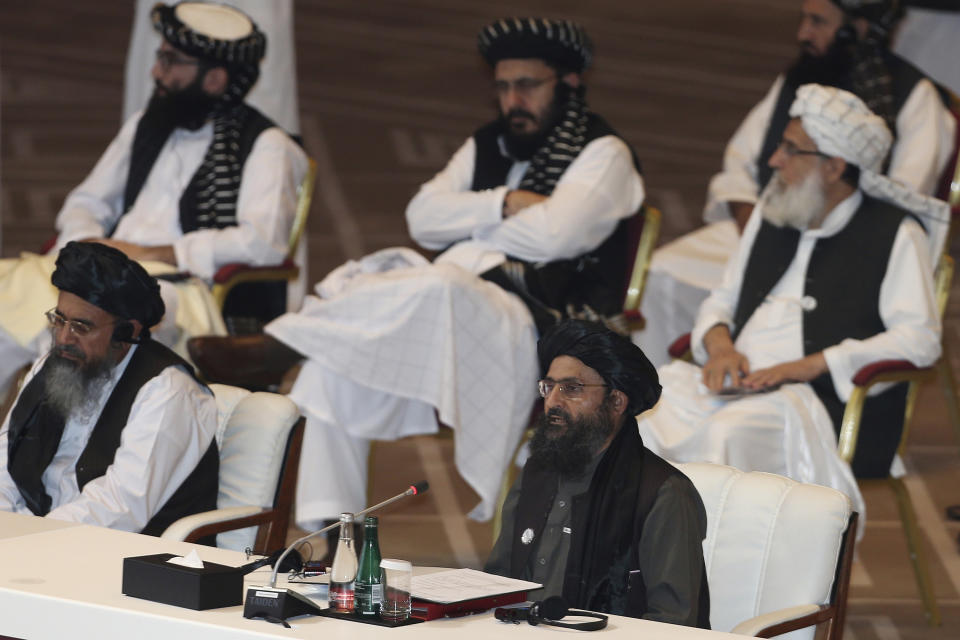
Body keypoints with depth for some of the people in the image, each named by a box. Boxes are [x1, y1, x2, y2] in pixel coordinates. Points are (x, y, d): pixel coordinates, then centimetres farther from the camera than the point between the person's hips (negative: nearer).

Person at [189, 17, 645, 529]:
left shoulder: (604, 154, 7)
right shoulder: (486, 147, 26)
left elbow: (555, 233, -10)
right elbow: (423, 216, 10)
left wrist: (468, 231, 2)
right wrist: (503, 205, -5)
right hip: (440, 313, 7)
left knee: (441, 287, -40)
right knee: (330, 367, -20)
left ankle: (273, 350, -31)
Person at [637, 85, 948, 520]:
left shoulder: (896, 234, 5)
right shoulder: (771, 213, 25)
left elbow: (919, 340, -6)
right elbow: (723, 300, 29)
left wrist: (805, 367, -13)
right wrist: (720, 344, 2)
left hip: (826, 401, -6)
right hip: (737, 386, 6)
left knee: (731, 433, -38)